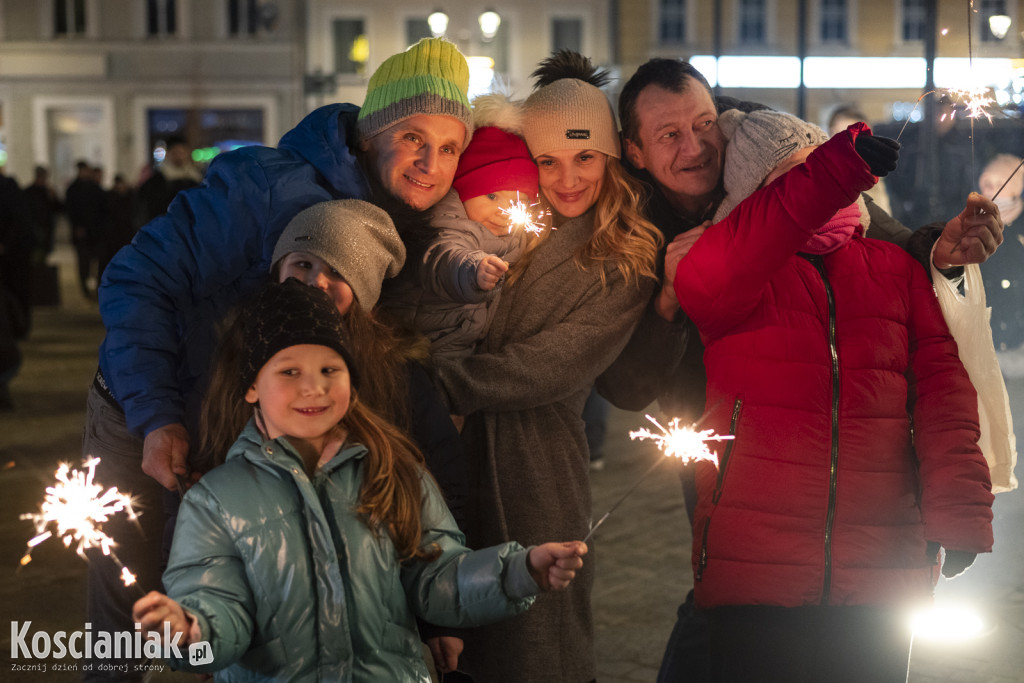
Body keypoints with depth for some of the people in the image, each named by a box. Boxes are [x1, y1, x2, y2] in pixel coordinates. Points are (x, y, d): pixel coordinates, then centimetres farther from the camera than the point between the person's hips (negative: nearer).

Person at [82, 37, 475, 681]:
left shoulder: (417, 237, -6)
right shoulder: (271, 184, -27)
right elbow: (140, 278, -24)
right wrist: (157, 416, -29)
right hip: (143, 428, -5)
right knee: (125, 622, 4)